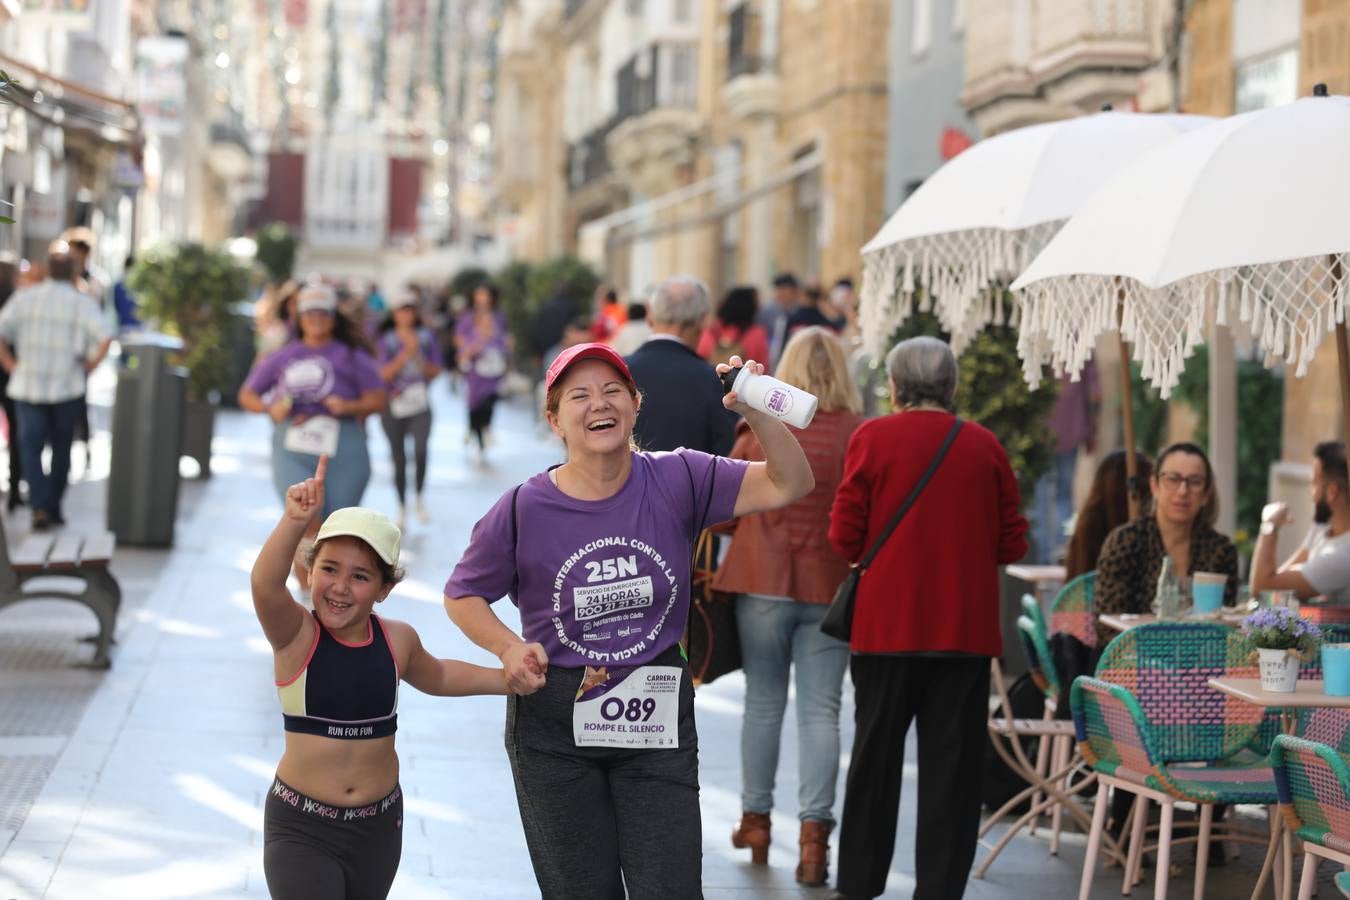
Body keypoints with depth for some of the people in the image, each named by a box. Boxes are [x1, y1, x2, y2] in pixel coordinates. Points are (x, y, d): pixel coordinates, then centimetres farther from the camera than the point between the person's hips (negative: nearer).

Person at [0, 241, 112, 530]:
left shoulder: (25, 297, 1)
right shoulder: (82, 303, -3)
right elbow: (105, 338, -17)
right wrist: (89, 366, -4)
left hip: (27, 386, 0)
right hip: (67, 387, 0)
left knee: (31, 447, 2)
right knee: (61, 449, 15)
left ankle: (40, 507, -15)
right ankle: (54, 508, 19)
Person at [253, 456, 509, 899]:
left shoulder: (397, 640, -2)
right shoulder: (296, 634, -14)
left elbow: (435, 676, 22)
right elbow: (265, 586, -37)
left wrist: (505, 678, 14)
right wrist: (294, 522, -53)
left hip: (378, 827, 4)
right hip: (301, 828, -4)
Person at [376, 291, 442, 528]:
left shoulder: (426, 337, 5)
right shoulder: (387, 340, 1)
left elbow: (436, 370, 8)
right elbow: (385, 374, -6)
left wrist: (421, 361, -10)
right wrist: (404, 355, -15)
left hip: (420, 404, 0)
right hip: (393, 403, 0)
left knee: (421, 449, -21)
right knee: (398, 457, 5)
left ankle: (419, 496, -1)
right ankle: (402, 506, 17)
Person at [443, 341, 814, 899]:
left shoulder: (676, 482, -7)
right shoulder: (523, 510, -10)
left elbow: (788, 484, -12)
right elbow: (462, 594, 3)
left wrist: (756, 413, -28)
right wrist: (509, 647, -15)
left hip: (657, 716, 1)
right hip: (554, 726, -1)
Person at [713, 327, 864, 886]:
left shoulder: (760, 428, -3)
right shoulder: (860, 435, -6)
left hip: (763, 582, 1)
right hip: (831, 588, -1)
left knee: (763, 702, 12)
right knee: (820, 710, 2)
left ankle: (756, 820, 22)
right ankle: (813, 831, -4)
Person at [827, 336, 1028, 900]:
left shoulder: (872, 438, -3)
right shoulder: (985, 447, 2)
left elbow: (845, 537, -5)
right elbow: (1012, 543, 4)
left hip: (887, 622, -1)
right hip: (966, 626, 1)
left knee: (876, 752, 10)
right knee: (951, 758, 4)